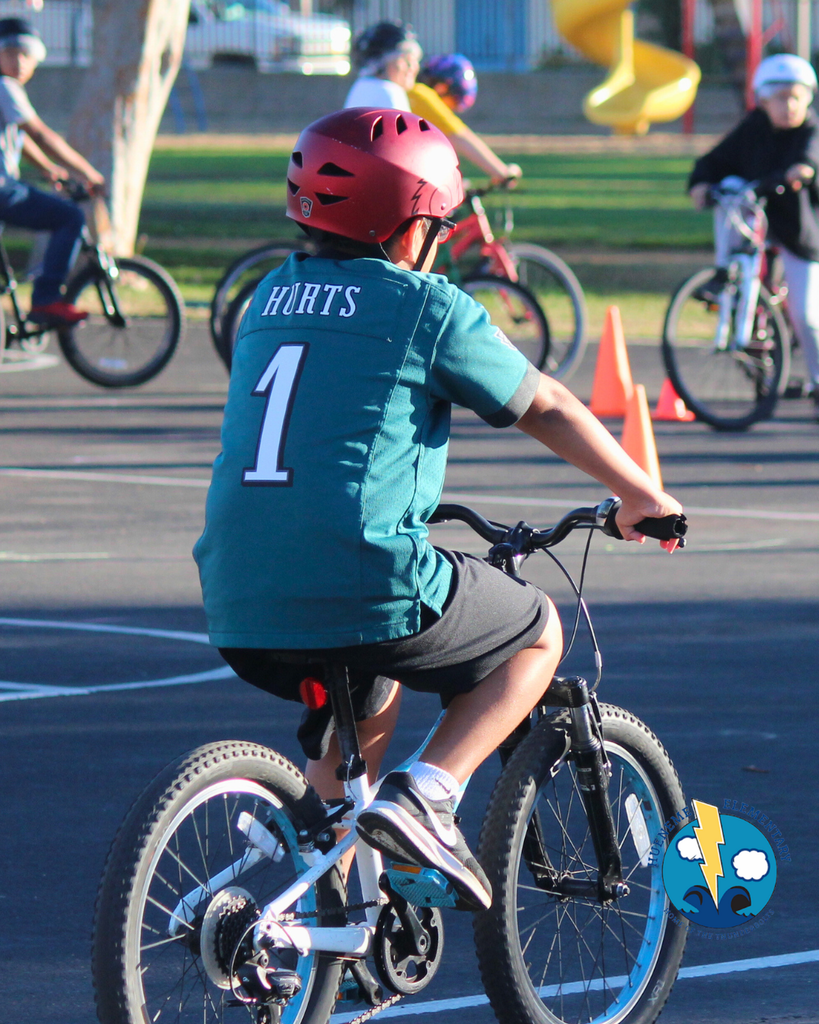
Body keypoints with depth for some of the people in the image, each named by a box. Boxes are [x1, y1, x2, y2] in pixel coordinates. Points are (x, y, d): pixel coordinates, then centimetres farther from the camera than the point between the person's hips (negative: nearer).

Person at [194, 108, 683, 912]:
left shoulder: (274, 297, 17)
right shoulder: (426, 306, -1)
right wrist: (641, 498, 24)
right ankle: (424, 798, -1)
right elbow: (548, 410, 10)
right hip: (367, 590, -7)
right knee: (536, 634, 18)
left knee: (370, 690, 36)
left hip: (239, 610, 7)